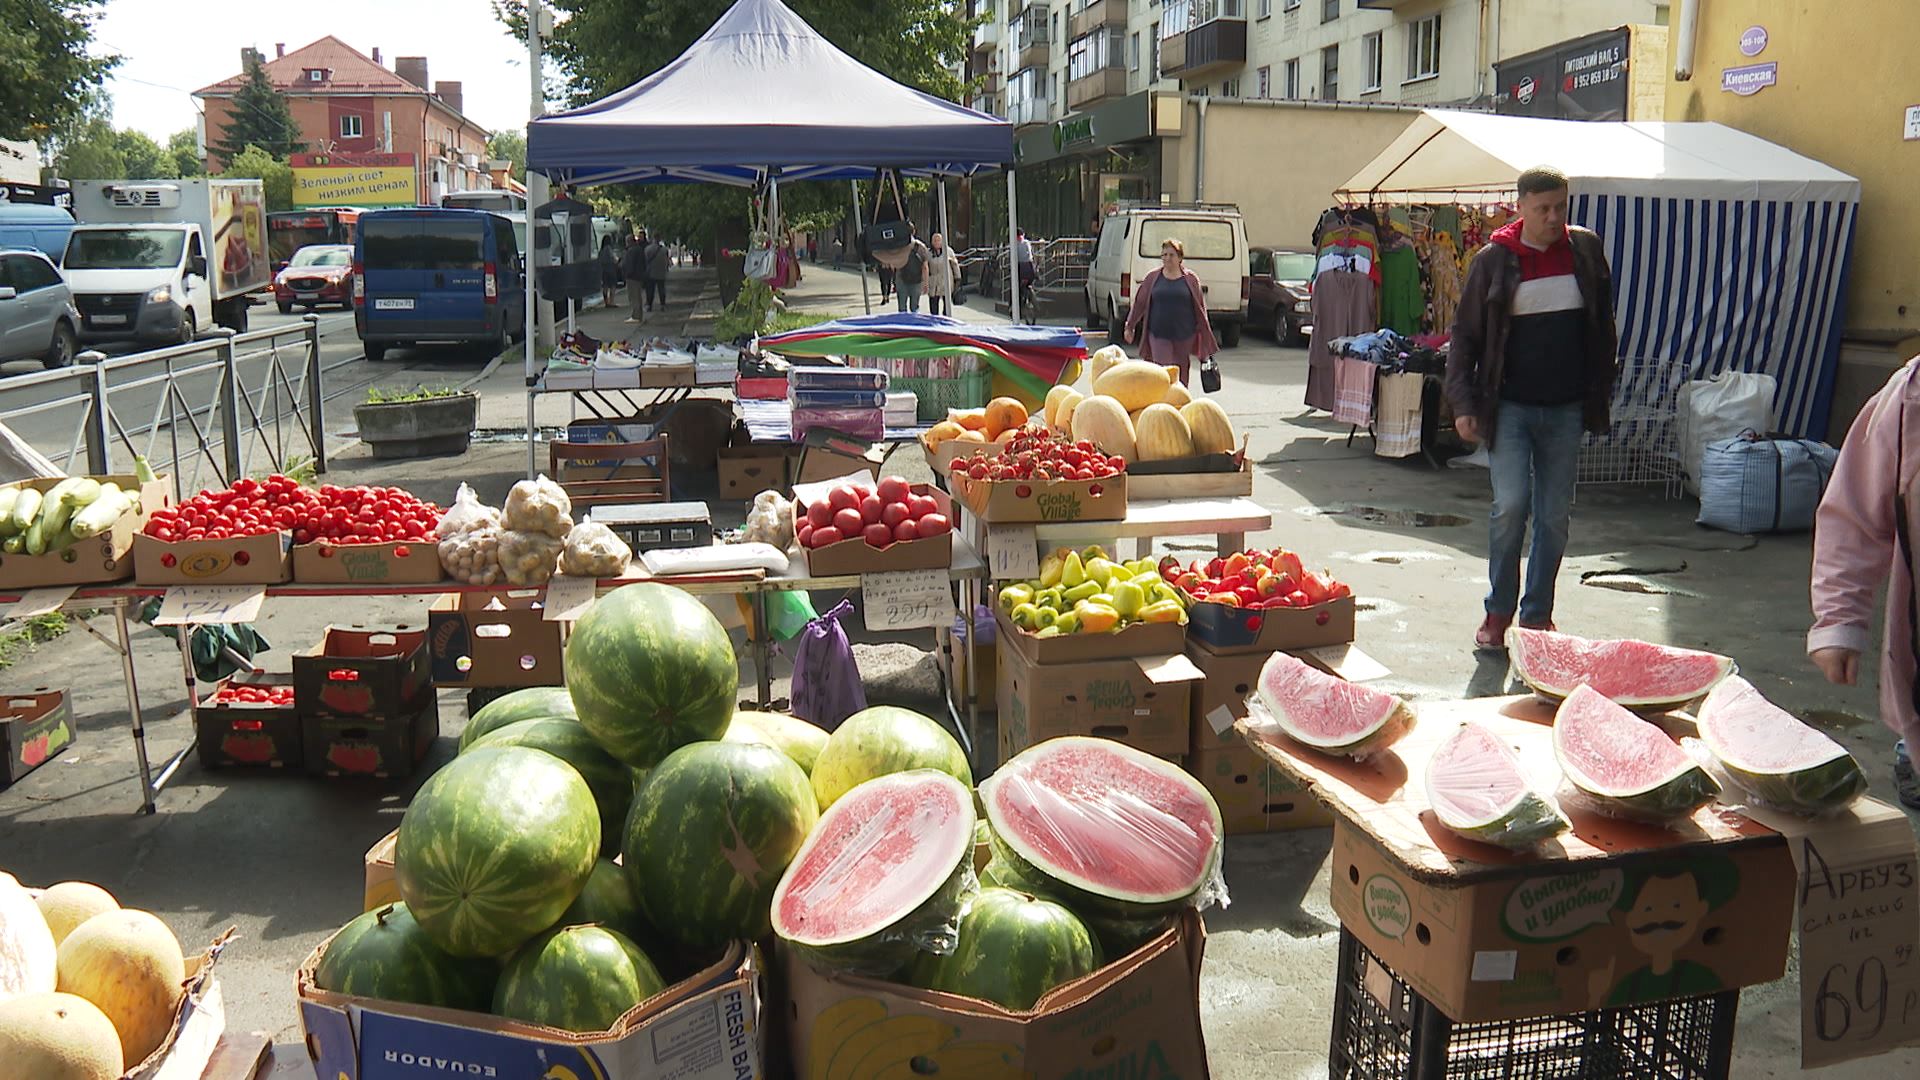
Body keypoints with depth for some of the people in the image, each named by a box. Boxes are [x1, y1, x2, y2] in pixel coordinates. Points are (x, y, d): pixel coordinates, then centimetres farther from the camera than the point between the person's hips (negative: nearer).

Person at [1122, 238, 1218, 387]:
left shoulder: (1190, 279, 3)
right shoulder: (1153, 278, 5)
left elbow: (1200, 308, 7)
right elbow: (1139, 303, 11)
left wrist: (1204, 334, 6)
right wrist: (1130, 327, 14)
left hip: (1184, 335, 1)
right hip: (1159, 334, -1)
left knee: (1181, 375, 8)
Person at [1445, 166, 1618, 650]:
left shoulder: (1586, 250, 5)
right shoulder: (1495, 260, -3)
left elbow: (1602, 327, 13)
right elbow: (1465, 335, 1)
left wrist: (1601, 392, 10)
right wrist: (1463, 404, -7)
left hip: (1566, 410, 3)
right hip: (1510, 407, -3)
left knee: (1555, 515, 6)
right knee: (1510, 505, -11)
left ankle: (1537, 614, 19)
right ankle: (1498, 611, 6)